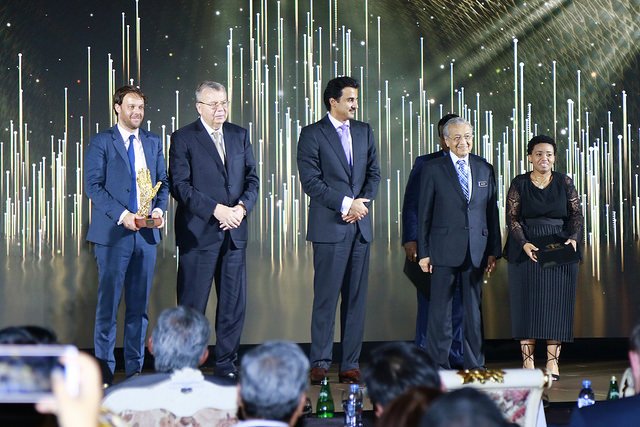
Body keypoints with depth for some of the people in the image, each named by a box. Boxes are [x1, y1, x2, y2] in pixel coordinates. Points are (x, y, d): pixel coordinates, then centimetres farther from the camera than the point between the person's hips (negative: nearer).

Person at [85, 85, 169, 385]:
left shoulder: (153, 142, 14)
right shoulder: (101, 142, -1)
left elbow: (163, 182, 15)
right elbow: (93, 185, -7)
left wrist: (159, 208, -6)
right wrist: (122, 215, -17)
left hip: (146, 232, 4)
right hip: (113, 232, -4)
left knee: (140, 304, 8)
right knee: (108, 302, -3)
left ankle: (135, 368, 15)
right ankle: (104, 369, 4)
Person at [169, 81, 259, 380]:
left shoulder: (240, 136, 13)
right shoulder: (183, 139, -2)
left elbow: (252, 178, 11)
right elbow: (180, 186, -9)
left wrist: (241, 207, -8)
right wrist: (216, 210, -17)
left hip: (234, 232, 5)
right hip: (198, 232, -5)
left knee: (234, 303, 6)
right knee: (192, 305, 0)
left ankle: (226, 365, 15)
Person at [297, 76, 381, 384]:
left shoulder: (364, 131, 15)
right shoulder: (312, 134, -2)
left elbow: (374, 173, 14)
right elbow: (310, 181, -8)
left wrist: (363, 203, -4)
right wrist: (346, 204, -13)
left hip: (360, 226, 5)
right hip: (330, 227, -5)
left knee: (357, 298, 4)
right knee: (326, 297, -4)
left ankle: (350, 364, 8)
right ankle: (319, 363, 3)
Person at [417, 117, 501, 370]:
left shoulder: (485, 169, 10)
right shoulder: (433, 170, 0)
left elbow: (492, 212, 11)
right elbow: (424, 214, 1)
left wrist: (494, 250, 7)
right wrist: (423, 252, -3)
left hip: (476, 250, 3)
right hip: (444, 250, -3)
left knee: (474, 309, 8)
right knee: (440, 309, 0)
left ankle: (474, 365, 15)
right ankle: (438, 365, 8)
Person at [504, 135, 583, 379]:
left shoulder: (564, 183, 4)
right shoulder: (519, 184, 1)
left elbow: (577, 214, 3)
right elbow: (512, 218, -3)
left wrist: (573, 239, -15)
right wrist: (524, 244, -18)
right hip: (526, 251, -1)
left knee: (556, 304, -1)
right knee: (526, 303, -2)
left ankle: (552, 361, 1)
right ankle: (527, 360, 1)